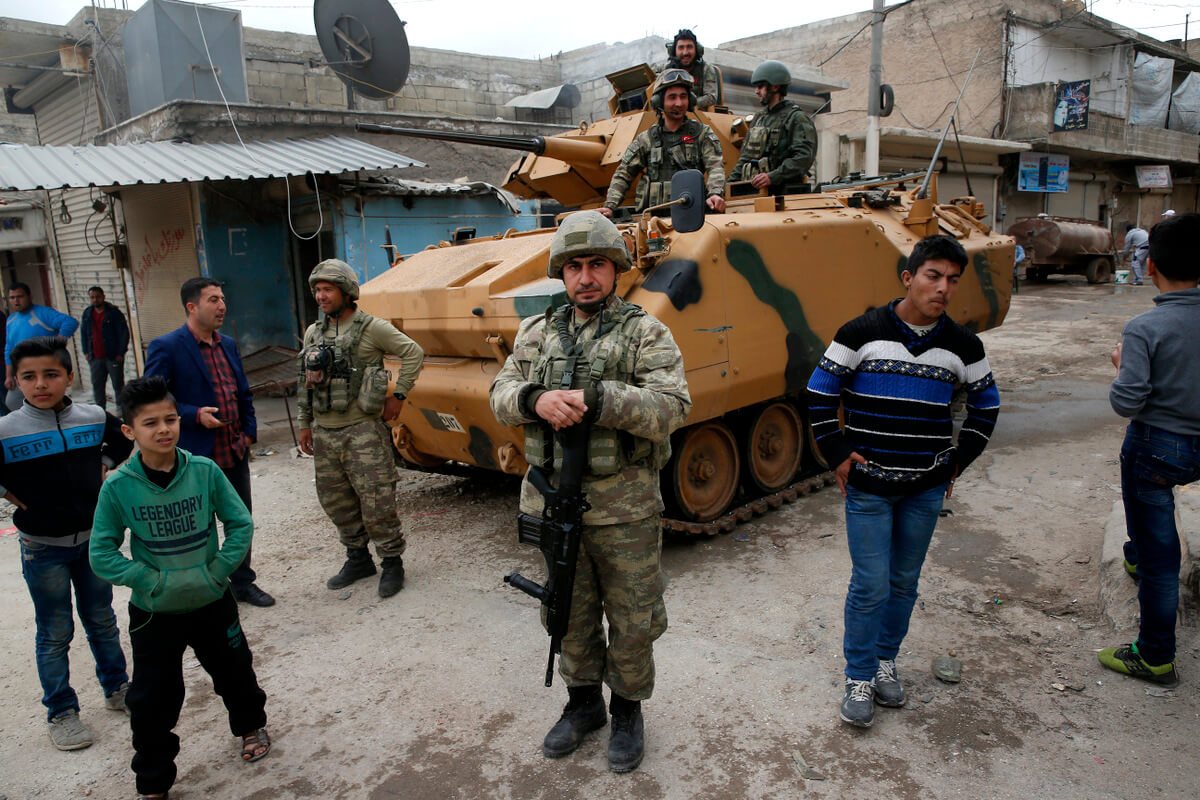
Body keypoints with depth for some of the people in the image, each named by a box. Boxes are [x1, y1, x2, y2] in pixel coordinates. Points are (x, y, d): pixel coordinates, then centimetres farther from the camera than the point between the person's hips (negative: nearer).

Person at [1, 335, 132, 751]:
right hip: (42, 548, -3)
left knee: (102, 621, 18)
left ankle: (118, 688, 36)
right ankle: (61, 712, 26)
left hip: (93, 538, 3)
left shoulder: (94, 418, -5)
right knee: (54, 634, 10)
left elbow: (121, 442, 15)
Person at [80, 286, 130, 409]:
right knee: (97, 385, 8)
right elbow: (83, 333, 17)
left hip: (113, 357, -5)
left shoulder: (114, 312, -7)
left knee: (118, 384, 2)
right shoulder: (87, 313, 9)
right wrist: (86, 352, 9)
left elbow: (124, 333, -8)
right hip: (95, 357, 5)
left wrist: (120, 353, -12)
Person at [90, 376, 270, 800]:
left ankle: (251, 725, 50)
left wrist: (218, 570, -13)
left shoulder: (205, 471, -13)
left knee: (235, 671, 20)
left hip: (213, 602, 1)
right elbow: (102, 553, -10)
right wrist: (151, 580, -16)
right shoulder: (118, 487, -15)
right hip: (154, 613, -1)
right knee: (153, 700, 10)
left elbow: (241, 523, -6)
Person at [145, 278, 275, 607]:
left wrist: (249, 432, 7)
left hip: (235, 453, 7)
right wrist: (195, 415, -20)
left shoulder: (228, 344, 11)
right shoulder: (166, 347, -11)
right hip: (196, 456, -6)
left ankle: (242, 582, 33)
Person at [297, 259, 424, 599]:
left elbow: (414, 353, -4)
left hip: (362, 431, -6)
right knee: (335, 501, 14)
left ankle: (392, 563, 13)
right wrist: (305, 424, 19)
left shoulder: (372, 327, -6)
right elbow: (307, 382, 19)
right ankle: (358, 558, 30)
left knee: (376, 503, -3)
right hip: (324, 434, 7)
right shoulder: (313, 333, 13)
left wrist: (398, 395, -7)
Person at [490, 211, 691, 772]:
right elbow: (501, 396, 3)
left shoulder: (646, 333, -6)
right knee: (570, 614, 19)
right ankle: (583, 703, 40)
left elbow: (672, 407, -17)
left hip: (625, 509, -3)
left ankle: (627, 710, 33)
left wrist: (596, 400, -29)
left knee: (631, 619, 10)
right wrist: (536, 399, -20)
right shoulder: (536, 333, 8)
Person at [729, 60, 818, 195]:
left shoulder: (797, 118, -1)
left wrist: (773, 177, -25)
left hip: (783, 194, -6)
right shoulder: (759, 119, 24)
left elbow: (804, 157, -14)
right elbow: (745, 157, 27)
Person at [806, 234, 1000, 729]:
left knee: (904, 581, 13)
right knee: (870, 585, -1)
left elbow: (985, 406, 17)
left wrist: (958, 462, 11)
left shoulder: (962, 346, 2)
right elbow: (819, 394, -1)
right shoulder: (862, 334, -8)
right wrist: (837, 455, -4)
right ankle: (860, 678, 16)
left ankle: (886, 660, 33)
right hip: (868, 486, -3)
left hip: (926, 488, 3)